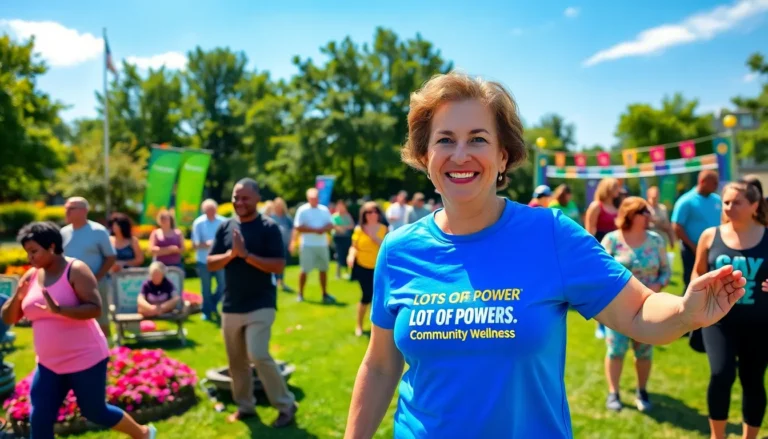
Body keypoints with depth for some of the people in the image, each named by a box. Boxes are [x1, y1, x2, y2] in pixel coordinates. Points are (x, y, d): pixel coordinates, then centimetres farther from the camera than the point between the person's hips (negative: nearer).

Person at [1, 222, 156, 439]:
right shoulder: (31, 276, 3)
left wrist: (59, 310, -37)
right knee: (39, 420, 3)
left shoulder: (75, 270, -15)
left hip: (85, 359, -6)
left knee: (95, 412, 9)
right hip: (49, 364, 6)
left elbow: (95, 308, -23)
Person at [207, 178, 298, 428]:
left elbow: (279, 266, -14)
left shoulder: (268, 227, -8)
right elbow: (211, 264, 4)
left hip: (260, 305, -5)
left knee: (258, 355, -15)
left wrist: (246, 254, -22)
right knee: (236, 360, 12)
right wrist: (231, 253, -14)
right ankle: (244, 406, 30)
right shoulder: (225, 227, 6)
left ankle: (286, 405, 2)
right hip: (231, 306, 5)